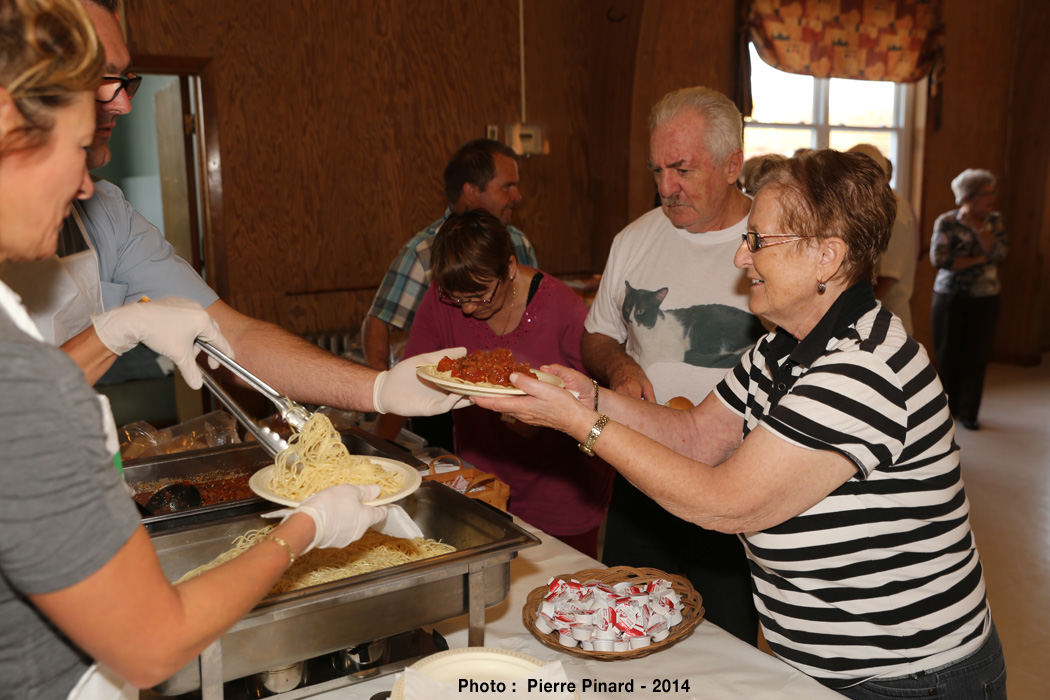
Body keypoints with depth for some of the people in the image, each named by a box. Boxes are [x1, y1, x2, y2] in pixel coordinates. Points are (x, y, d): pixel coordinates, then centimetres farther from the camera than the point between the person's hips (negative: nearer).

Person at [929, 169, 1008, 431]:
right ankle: (947, 408, 21)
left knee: (977, 357, 1)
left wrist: (977, 226, -16)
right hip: (950, 297, -2)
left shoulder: (994, 220, 5)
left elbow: (999, 252, -10)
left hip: (985, 300, 2)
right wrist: (979, 259, -14)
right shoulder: (946, 222, -6)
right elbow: (939, 259, -17)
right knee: (947, 354, 5)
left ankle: (968, 412, 11)